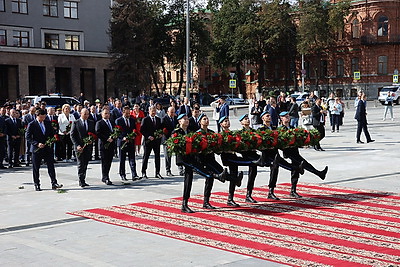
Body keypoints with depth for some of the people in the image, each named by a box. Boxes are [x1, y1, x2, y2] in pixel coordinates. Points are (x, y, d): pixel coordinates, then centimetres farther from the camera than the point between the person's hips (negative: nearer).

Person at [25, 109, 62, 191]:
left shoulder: (48, 123, 10)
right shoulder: (31, 125, -4)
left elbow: (52, 134, 19)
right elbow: (27, 137, -8)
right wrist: (37, 144, -18)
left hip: (47, 148, 3)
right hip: (36, 149, -3)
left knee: (51, 166, -2)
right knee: (36, 168, 4)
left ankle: (54, 184, -2)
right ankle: (37, 185, 14)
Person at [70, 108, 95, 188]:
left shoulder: (91, 123, 12)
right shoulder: (75, 123, 0)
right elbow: (72, 135, -2)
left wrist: (92, 140, -6)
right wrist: (77, 145, -12)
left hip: (88, 146, 4)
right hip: (79, 147, -4)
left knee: (85, 164, 7)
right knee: (81, 164, -6)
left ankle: (83, 180, 14)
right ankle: (81, 182, -4)